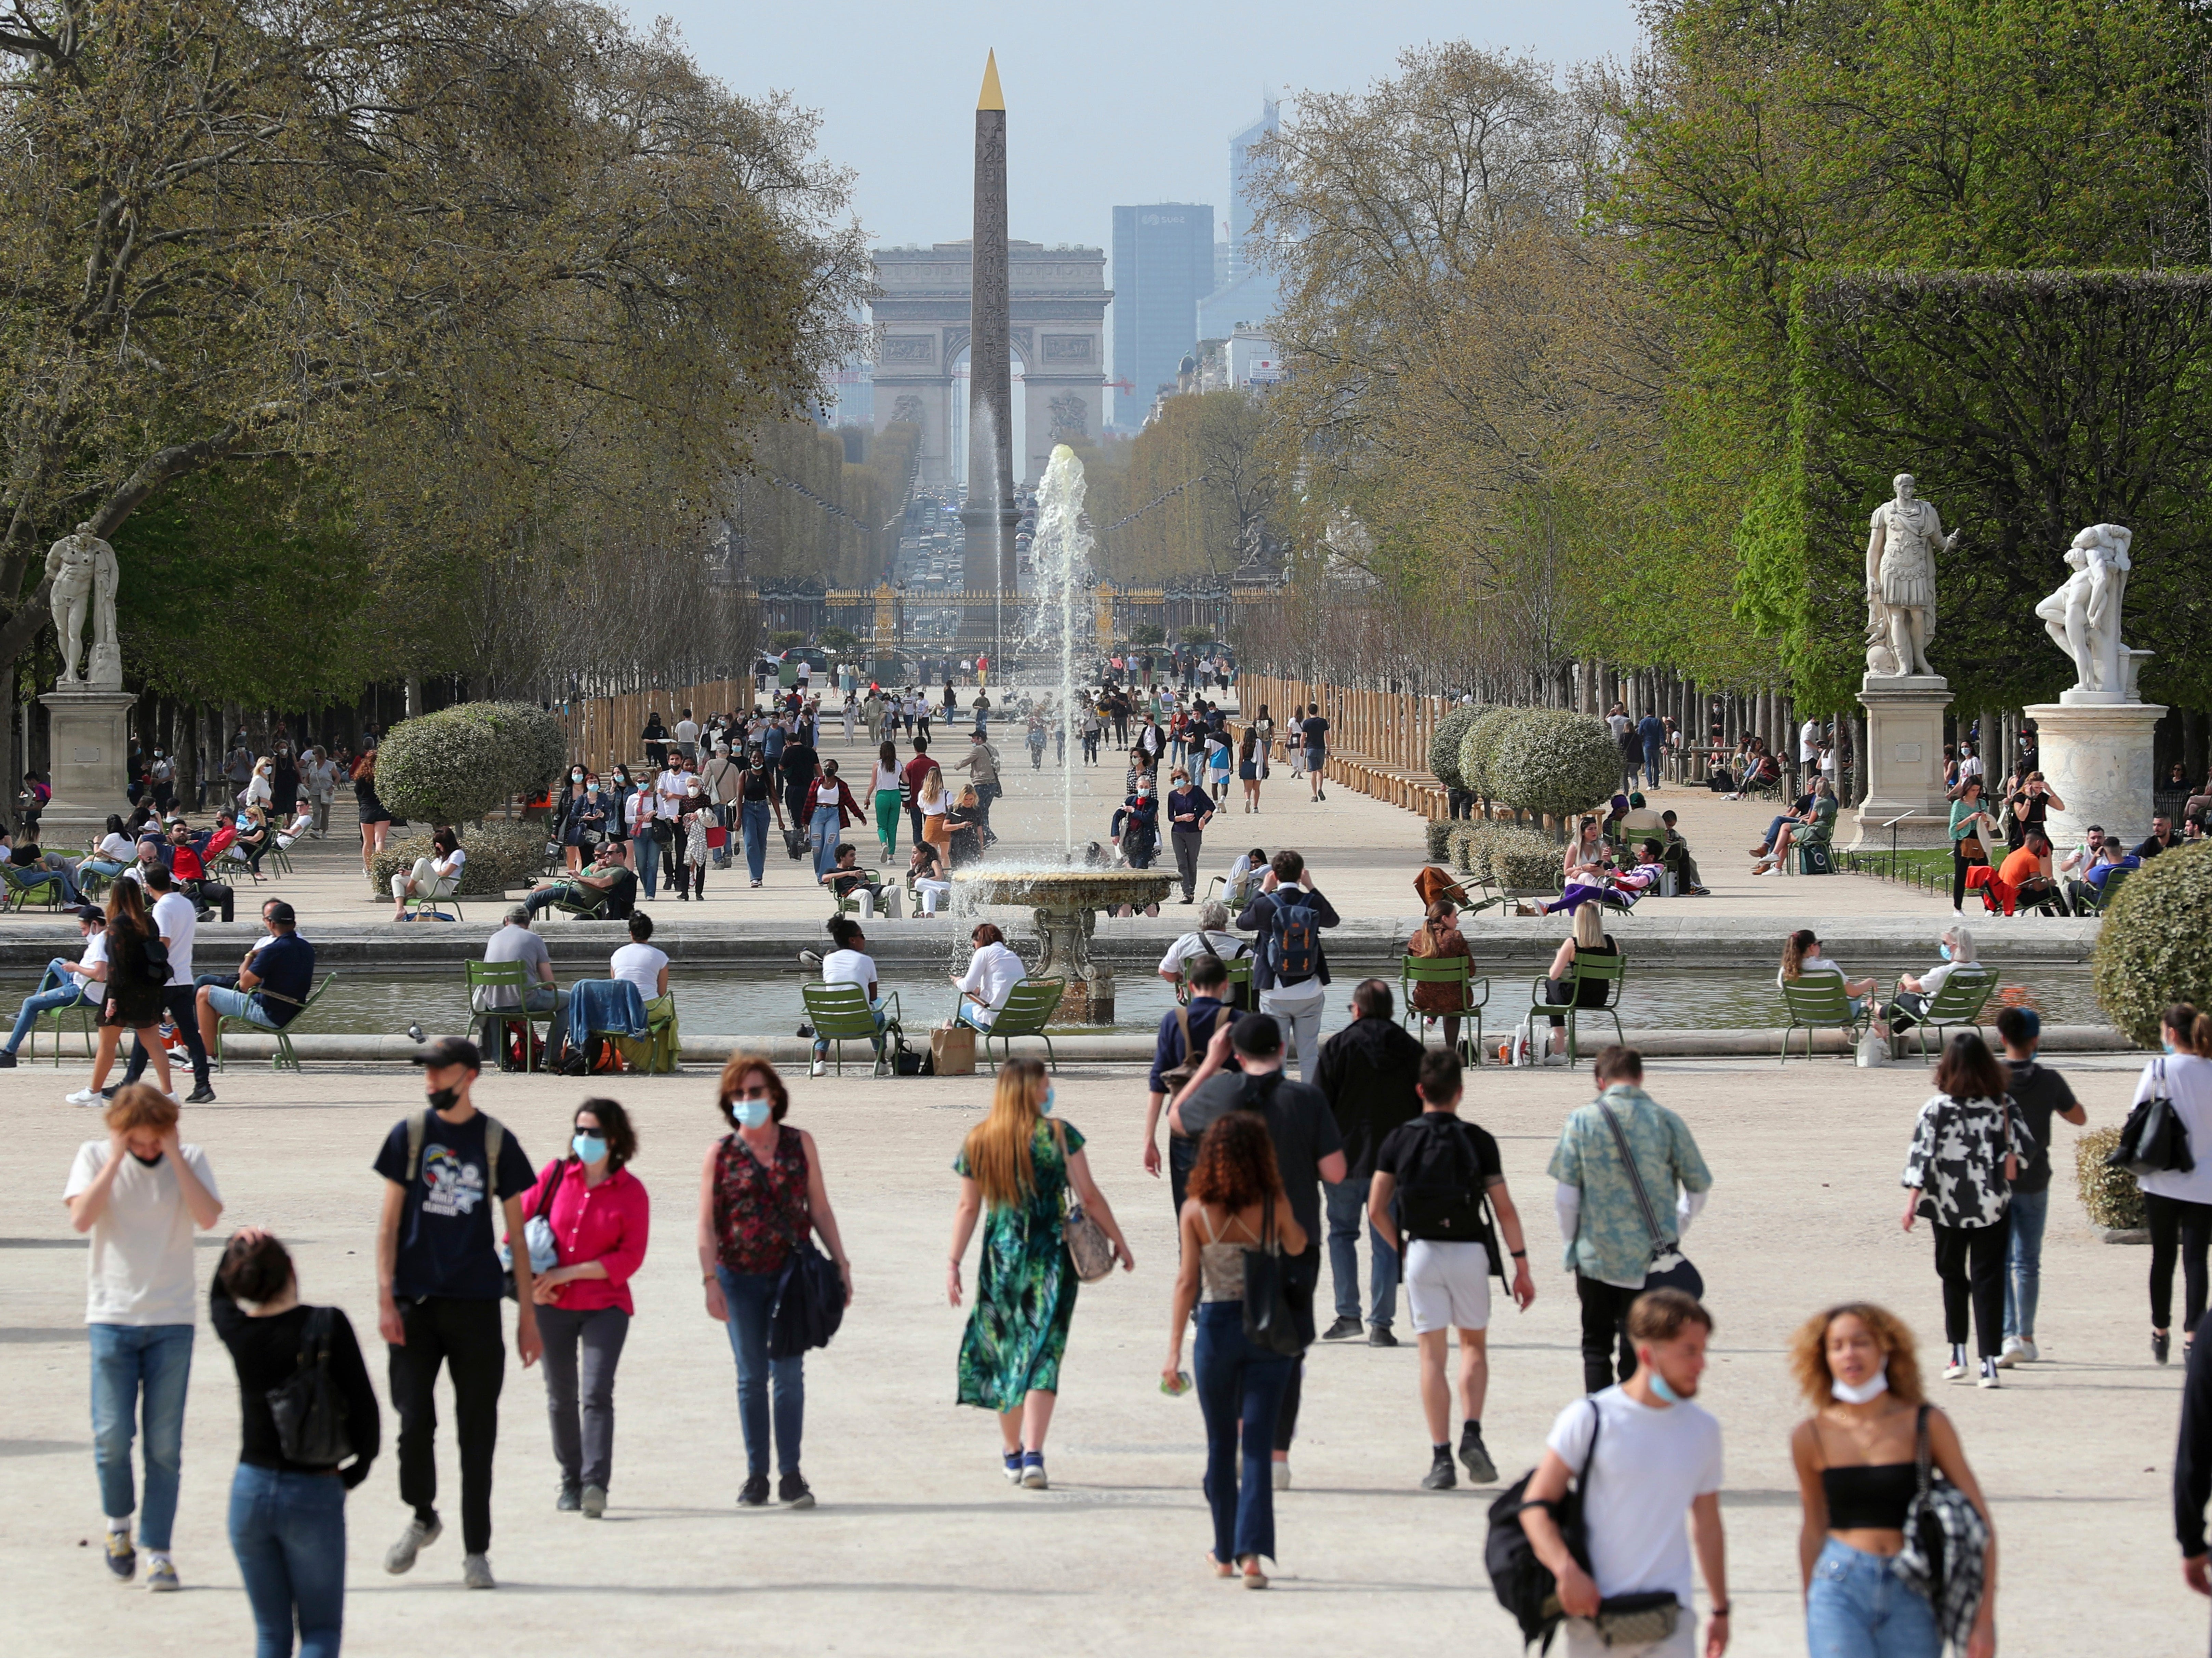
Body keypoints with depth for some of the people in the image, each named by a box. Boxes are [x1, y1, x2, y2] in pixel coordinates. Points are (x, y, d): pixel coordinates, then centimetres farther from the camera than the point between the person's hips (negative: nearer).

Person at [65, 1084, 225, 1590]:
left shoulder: (189, 1160, 3)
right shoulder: (96, 1158, 2)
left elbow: (208, 1218, -13)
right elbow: (81, 1220, -13)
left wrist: (173, 1155, -13)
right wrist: (117, 1159, -13)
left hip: (171, 1320, 0)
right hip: (112, 1317, 0)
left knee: (164, 1444, -1)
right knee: (112, 1435, -8)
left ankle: (157, 1549, 6)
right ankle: (119, 1521, 18)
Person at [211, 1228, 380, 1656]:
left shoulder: (235, 1329, -3)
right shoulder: (326, 1325, -12)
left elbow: (217, 1296, 22)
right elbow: (364, 1409, -10)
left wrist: (236, 1249, 14)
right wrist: (357, 1469, 4)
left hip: (250, 1491, 3)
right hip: (314, 1494, -3)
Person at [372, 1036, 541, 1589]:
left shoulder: (496, 1142, 4)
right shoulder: (410, 1135, 6)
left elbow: (516, 1233, 8)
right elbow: (389, 1222, 5)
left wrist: (528, 1314, 5)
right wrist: (386, 1300, -5)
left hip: (476, 1304, 0)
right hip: (416, 1301, 0)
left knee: (478, 1432, 1)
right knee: (414, 1421, -5)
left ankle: (476, 1551, 8)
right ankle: (423, 1517, 20)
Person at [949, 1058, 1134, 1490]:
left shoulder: (977, 1142, 1)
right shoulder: (1059, 1135, -7)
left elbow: (968, 1207, 4)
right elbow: (1089, 1197, -4)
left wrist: (954, 1262, 11)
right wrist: (1119, 1242, 7)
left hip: (1000, 1258, 3)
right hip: (1050, 1256, -3)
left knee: (1003, 1352, 15)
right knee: (1041, 1355, -3)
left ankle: (1012, 1454, 25)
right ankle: (1033, 1455, -15)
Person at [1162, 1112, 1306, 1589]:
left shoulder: (1195, 1211, -7)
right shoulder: (1274, 1205, -8)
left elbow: (1187, 1282, -7)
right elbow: (1297, 1246, 13)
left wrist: (1174, 1352, -5)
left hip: (1216, 1327, 1)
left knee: (1221, 1444, 15)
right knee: (1258, 1445, 0)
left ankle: (1226, 1553, 24)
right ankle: (1252, 1551, -14)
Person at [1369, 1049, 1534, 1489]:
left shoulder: (1398, 1141, 1)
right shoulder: (1478, 1141, -2)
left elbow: (1376, 1210, -1)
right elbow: (1504, 1209, -4)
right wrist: (1521, 1266, 2)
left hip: (1421, 1253, 0)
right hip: (1469, 1251, 0)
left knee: (1432, 1355, 3)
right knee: (1474, 1346, 17)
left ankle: (1441, 1457, -3)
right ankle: (1471, 1434, -2)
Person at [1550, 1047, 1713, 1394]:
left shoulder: (1582, 1120, -3)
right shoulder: (1667, 1121, 0)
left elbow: (1565, 1194, -4)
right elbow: (1698, 1188, 5)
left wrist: (1573, 1242, 9)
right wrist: (1675, 1233, 17)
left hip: (1595, 1257, 0)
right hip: (1650, 1260, 0)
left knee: (1596, 1347, 12)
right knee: (1639, 1353, 7)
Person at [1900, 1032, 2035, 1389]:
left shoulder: (1936, 1108, -8)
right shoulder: (2002, 1104, -4)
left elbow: (1921, 1156, -11)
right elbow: (2024, 1147, -9)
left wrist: (1912, 1202, -9)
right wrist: (2010, 1164, 8)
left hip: (1948, 1207, 0)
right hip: (1992, 1205, 1)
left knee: (1953, 1278, 17)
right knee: (1988, 1281, 4)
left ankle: (1958, 1355, 15)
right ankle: (1988, 1362, -4)